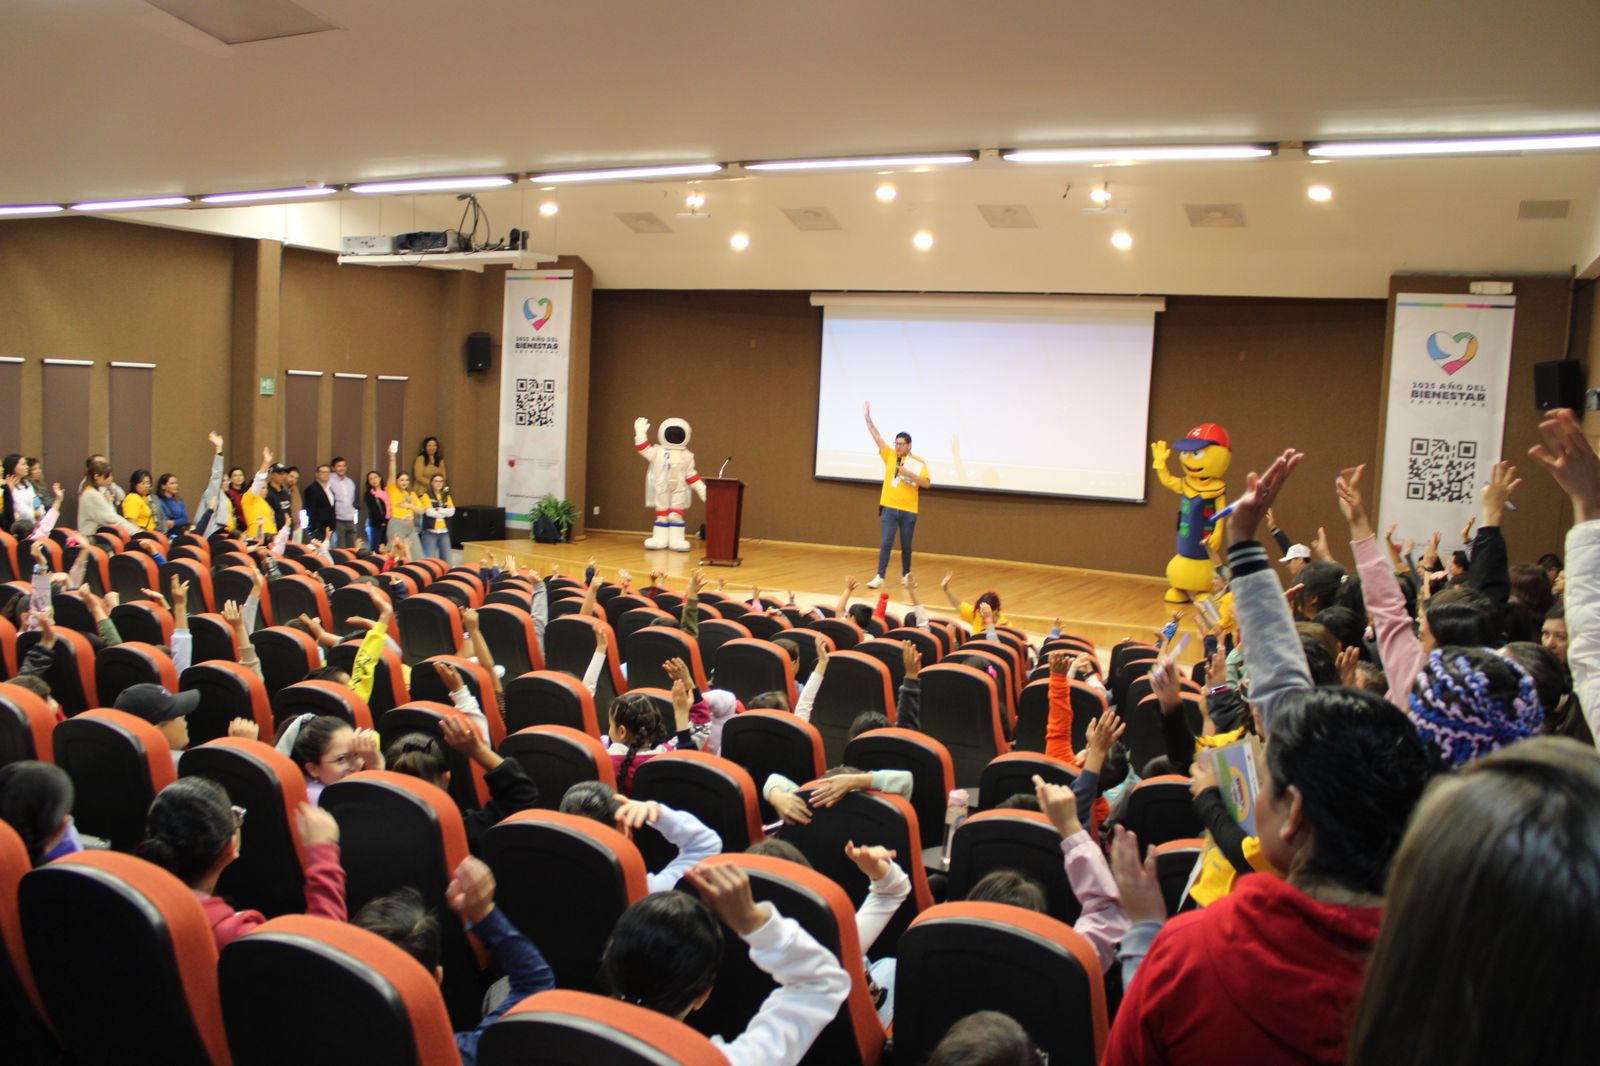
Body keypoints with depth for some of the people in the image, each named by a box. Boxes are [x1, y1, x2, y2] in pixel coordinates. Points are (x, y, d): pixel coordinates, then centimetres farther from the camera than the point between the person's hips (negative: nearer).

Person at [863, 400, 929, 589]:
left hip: (908, 510, 0)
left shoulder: (918, 463, -1)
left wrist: (909, 473, -20)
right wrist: (868, 417, -6)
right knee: (886, 543, -6)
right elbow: (877, 436, 0)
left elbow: (926, 483, -9)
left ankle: (906, 575, 25)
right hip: (889, 508, 0)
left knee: (906, 546, 9)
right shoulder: (890, 456, 4)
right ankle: (880, 577, -6)